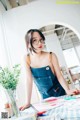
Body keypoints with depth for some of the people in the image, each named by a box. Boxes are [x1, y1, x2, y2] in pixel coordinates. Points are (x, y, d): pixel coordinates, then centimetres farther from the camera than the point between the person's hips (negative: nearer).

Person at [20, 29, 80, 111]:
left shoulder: (51, 56, -16)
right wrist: (28, 102, -14)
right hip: (45, 97, 2)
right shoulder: (27, 59, -12)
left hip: (59, 94, -1)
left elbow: (59, 76, -12)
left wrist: (68, 90, -26)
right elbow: (29, 81, -11)